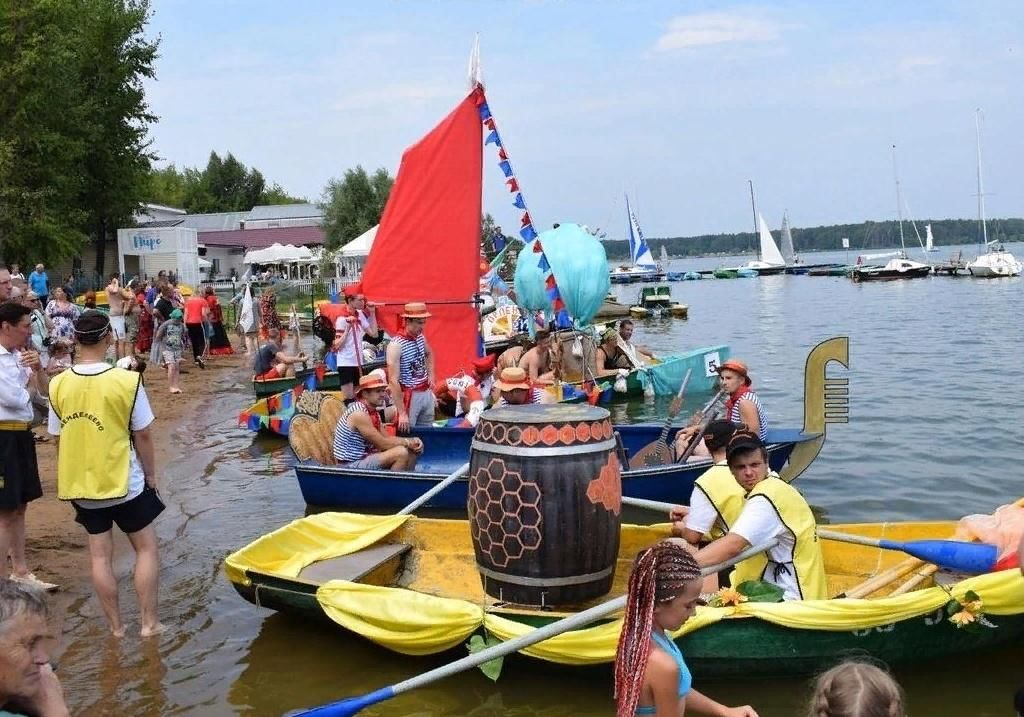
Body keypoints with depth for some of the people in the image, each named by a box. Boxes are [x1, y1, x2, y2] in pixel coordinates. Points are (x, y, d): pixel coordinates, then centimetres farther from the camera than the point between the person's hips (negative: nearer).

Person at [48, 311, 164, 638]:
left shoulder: (59, 385, -6)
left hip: (81, 486, 3)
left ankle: (116, 626, 19)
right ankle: (149, 622, 12)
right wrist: (151, 476, 4)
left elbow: (58, 438, 3)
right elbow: (143, 436, -10)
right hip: (124, 482, -3)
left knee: (100, 555, 13)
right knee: (146, 549, 12)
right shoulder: (127, 381, -16)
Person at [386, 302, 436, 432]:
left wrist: (430, 375, 10)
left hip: (427, 393, 7)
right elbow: (394, 381, -23)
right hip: (410, 395, -7)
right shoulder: (396, 345, -20)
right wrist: (402, 413, -26)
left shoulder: (421, 337, 3)